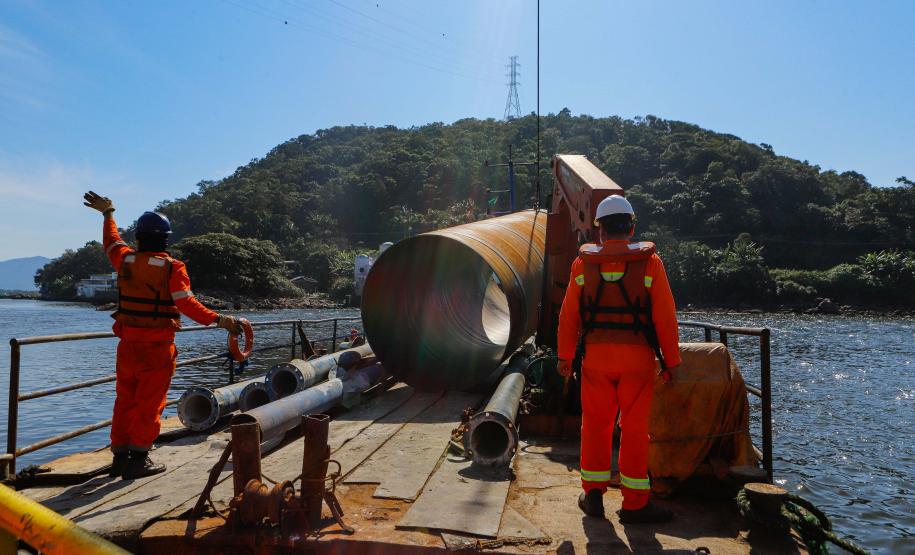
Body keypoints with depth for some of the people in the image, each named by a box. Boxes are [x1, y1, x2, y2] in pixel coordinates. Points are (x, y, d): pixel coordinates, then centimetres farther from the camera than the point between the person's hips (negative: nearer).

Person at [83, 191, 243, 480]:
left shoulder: (125, 260, 3)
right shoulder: (172, 267, -12)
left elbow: (111, 242, 25)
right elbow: (187, 304, -21)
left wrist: (107, 213, 41)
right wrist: (218, 320, -21)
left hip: (127, 344, 5)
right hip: (158, 347, -5)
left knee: (125, 399, 16)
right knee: (149, 403, 3)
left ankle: (120, 456, 24)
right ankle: (138, 459, 6)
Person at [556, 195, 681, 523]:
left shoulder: (583, 263, 0)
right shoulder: (650, 262, -4)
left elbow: (568, 315, 2)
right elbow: (665, 317, -5)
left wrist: (565, 356, 10)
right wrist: (671, 360, 5)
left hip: (595, 356, 2)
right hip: (637, 358, -1)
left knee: (595, 425, 12)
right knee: (635, 428, 7)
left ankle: (593, 494, 21)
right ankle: (635, 504, 15)